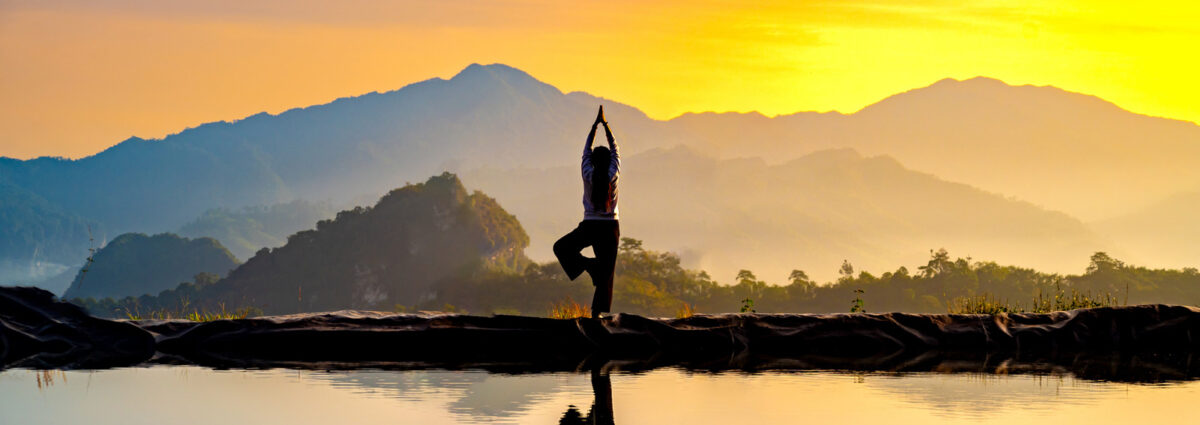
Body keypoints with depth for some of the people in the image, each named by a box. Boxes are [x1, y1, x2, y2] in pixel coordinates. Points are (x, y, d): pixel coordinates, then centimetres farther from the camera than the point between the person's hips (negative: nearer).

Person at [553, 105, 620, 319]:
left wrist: (595, 125, 15)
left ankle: (587, 264, -5)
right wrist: (605, 125, 14)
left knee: (562, 248, 20)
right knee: (606, 273, 4)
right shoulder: (613, 175, -5)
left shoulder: (588, 175, -5)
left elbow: (586, 150, 8)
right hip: (610, 228, 1)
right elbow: (615, 150, 8)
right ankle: (597, 312, -3)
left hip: (589, 227, -1)